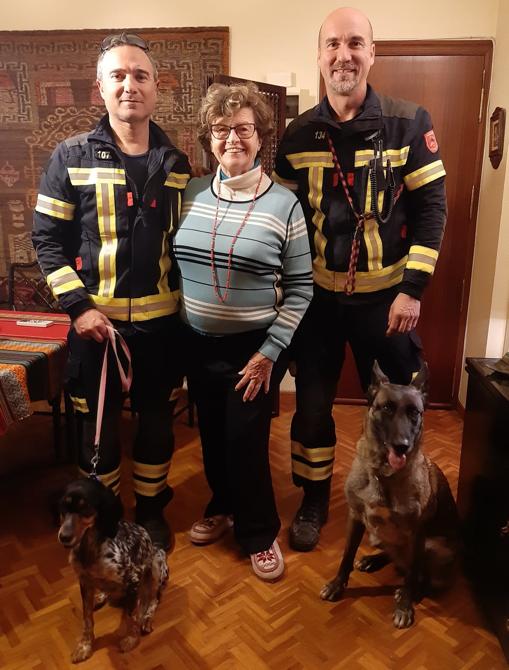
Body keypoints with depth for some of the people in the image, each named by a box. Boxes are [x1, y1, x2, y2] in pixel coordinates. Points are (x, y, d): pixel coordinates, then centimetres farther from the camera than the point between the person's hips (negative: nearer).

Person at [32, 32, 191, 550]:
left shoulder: (176, 164, 5)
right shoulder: (71, 158, -3)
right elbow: (47, 239, -3)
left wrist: (188, 300, 4)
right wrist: (78, 306, -13)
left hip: (162, 319, 3)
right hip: (97, 318, -2)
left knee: (157, 418, 14)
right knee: (98, 424, 11)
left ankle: (150, 509, 36)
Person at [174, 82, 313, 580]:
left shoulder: (283, 205, -10)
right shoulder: (191, 194, 1)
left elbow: (300, 289, -8)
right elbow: (171, 266, 9)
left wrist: (269, 352, -13)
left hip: (254, 347, -4)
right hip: (198, 344, 4)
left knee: (247, 440, 5)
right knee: (211, 433, 18)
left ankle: (259, 533, 29)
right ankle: (223, 505, 44)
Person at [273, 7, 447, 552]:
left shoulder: (409, 124, -4)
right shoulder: (298, 135, 2)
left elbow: (432, 209, -5)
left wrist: (412, 290, -12)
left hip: (385, 296, -1)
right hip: (317, 295, 2)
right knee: (312, 405, 10)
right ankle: (313, 501, 33)